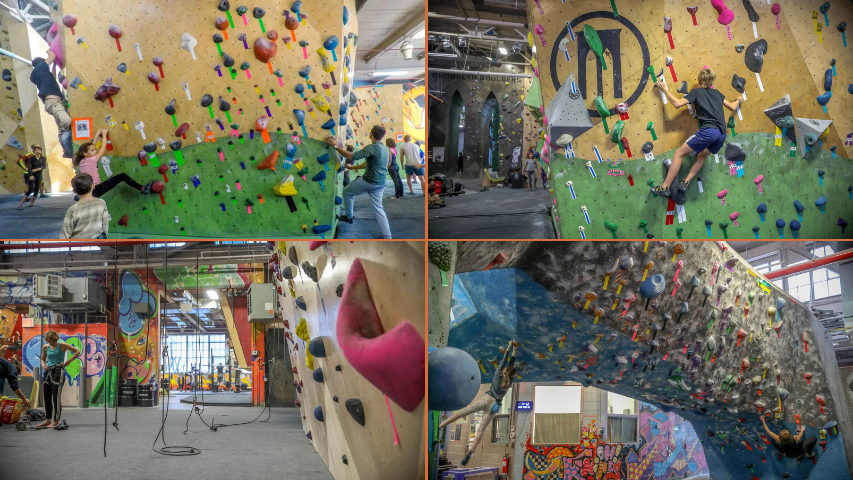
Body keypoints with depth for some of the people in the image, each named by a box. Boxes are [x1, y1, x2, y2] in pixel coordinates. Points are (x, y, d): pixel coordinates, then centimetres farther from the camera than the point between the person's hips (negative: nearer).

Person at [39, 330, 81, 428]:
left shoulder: (62, 345, -4)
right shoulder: (45, 347, 9)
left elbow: (77, 351, -3)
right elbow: (43, 359, 22)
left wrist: (68, 361, -9)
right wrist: (43, 365, 0)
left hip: (57, 372, -6)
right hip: (48, 372, 6)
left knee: (56, 397, -7)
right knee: (47, 397, 9)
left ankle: (56, 421, -3)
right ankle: (48, 420, 18)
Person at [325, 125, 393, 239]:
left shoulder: (372, 148, -18)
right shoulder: (384, 148, 10)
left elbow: (352, 156, -22)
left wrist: (335, 145, -19)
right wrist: (353, 167, 27)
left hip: (369, 182, -8)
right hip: (380, 184, 8)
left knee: (347, 191, 17)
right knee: (378, 209, 13)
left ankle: (348, 217, 28)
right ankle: (387, 237, 8)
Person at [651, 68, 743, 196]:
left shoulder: (696, 92, 8)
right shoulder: (717, 92, 23)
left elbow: (677, 103, -2)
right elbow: (733, 107, 31)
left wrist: (664, 89, 7)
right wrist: (738, 101, 53)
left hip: (708, 131, -6)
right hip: (722, 135, 6)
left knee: (679, 153, 0)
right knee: (702, 156, 28)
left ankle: (665, 187, -5)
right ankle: (686, 182, 11)